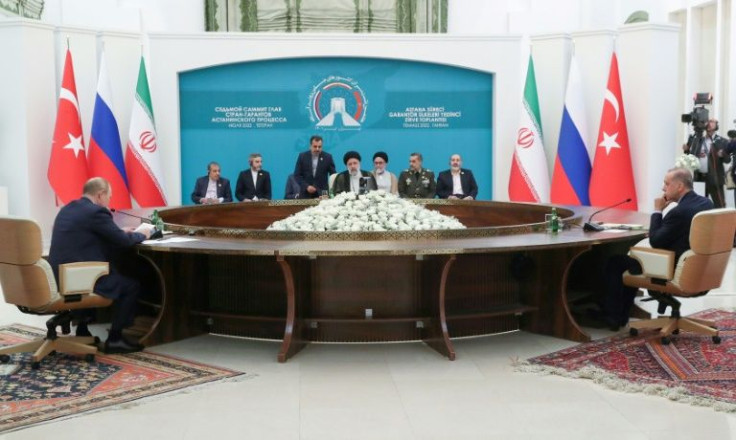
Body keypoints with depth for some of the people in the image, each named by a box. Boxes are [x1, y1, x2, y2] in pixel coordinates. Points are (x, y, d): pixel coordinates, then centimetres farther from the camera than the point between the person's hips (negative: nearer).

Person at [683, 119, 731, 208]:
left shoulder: (722, 142, 0)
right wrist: (686, 150, -5)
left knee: (720, 206, -4)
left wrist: (722, 155, -23)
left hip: (714, 178, -4)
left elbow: (728, 160, -3)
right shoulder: (695, 139, 10)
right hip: (698, 177, 4)